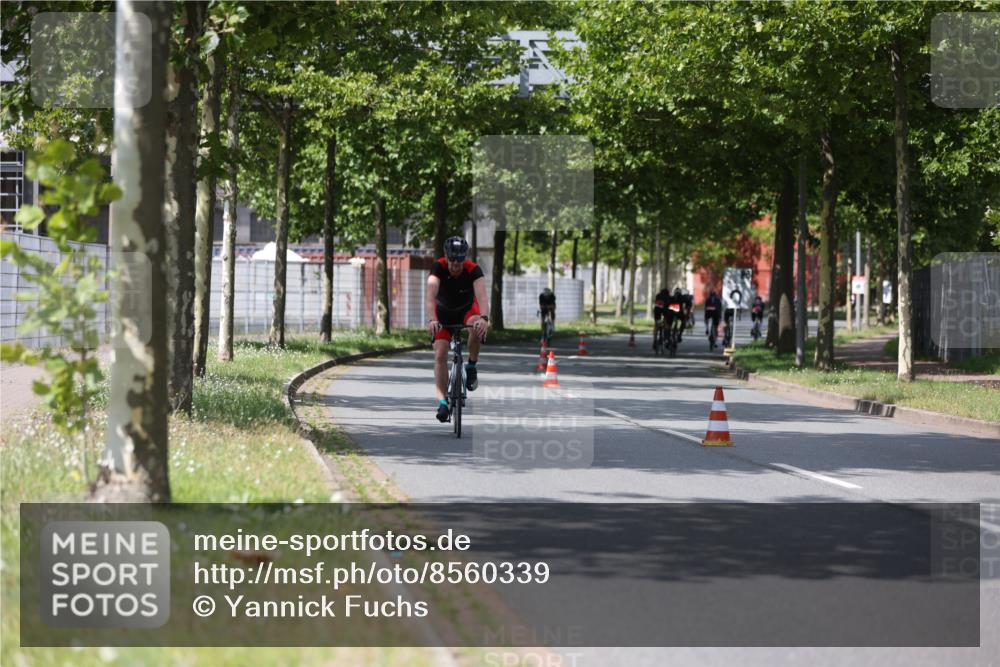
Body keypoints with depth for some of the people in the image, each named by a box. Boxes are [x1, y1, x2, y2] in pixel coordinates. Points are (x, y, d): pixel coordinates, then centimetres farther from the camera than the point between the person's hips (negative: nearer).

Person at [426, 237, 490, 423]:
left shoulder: (473, 270, -29)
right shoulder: (439, 267, -28)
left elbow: (482, 295, -43)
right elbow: (431, 294, -42)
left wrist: (484, 318, -62)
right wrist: (431, 320, -59)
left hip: (467, 310, -1)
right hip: (444, 312, 1)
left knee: (478, 327, -35)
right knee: (440, 355, -14)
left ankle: (472, 366, -13)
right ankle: (442, 401, -9)